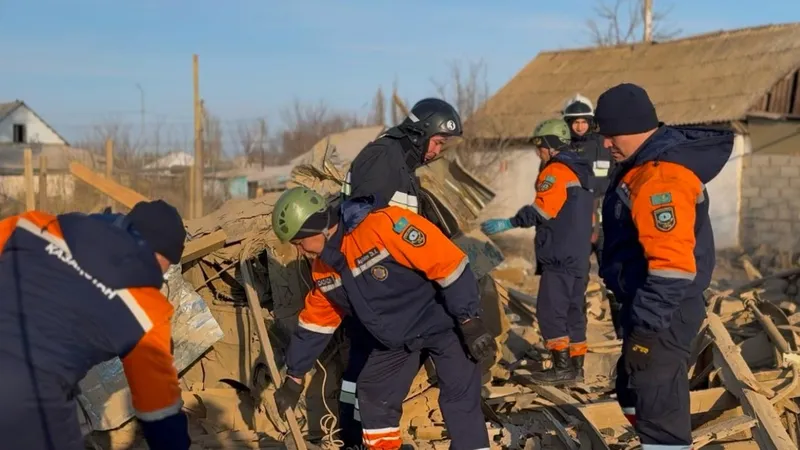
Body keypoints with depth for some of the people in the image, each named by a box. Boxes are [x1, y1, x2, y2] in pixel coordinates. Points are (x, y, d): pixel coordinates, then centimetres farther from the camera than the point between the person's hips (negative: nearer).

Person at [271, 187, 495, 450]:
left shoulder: (382, 224, -29)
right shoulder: (323, 269, -2)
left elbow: (448, 262, -28)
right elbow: (316, 321, 12)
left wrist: (470, 322, -25)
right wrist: (294, 377, 16)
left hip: (443, 323, -7)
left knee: (460, 399, -14)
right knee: (374, 397, 8)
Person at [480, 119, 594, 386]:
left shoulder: (556, 171, -11)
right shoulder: (581, 170, 19)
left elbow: (541, 210, -23)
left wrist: (508, 224, -23)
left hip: (559, 256, -10)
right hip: (579, 256, 10)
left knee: (550, 311, -6)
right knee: (573, 311, 11)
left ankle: (563, 367, -6)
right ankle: (575, 366, 15)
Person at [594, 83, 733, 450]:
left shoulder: (661, 179, -25)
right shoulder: (650, 164, 10)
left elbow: (672, 266, -30)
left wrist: (645, 324, -26)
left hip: (660, 316, -11)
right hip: (652, 308, 11)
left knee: (658, 408, -4)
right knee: (634, 395, 24)